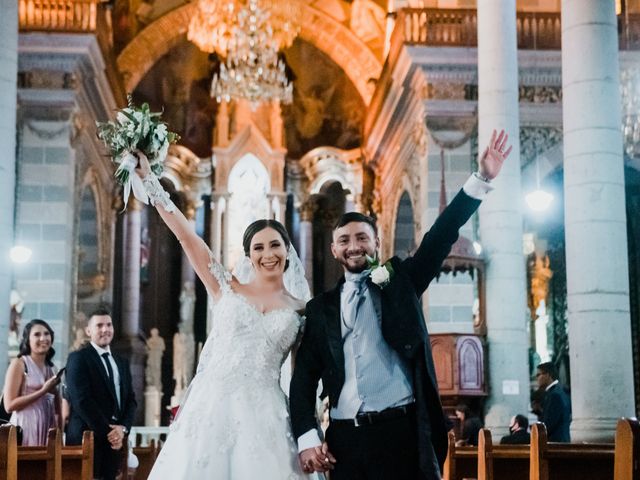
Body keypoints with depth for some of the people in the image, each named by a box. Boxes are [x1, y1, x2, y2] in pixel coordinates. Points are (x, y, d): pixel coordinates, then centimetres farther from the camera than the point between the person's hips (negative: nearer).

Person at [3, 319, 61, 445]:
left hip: (48, 429, 6)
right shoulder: (19, 364, -3)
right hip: (26, 428, -6)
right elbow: (9, 405, -11)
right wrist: (43, 391, -14)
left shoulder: (50, 368, 16)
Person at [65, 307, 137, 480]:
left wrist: (123, 428, -5)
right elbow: (81, 400, -12)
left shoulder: (121, 362, 19)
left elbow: (131, 399, 14)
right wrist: (107, 432, -12)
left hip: (115, 439, 6)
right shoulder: (78, 358, -3)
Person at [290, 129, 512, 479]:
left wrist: (482, 179, -13)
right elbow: (304, 378, 10)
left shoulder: (400, 281, 11)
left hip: (401, 431, -2)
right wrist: (307, 438, -4)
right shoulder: (321, 309, 14)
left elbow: (439, 238, -1)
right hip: (344, 439, 2)